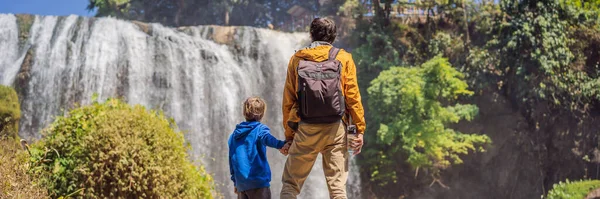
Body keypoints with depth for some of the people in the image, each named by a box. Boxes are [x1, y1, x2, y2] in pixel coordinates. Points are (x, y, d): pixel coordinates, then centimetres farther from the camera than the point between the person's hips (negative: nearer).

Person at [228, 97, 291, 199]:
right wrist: (280, 144, -46)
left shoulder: (234, 135, 16)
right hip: (258, 182, -6)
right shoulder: (260, 129, -2)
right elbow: (266, 138, -27)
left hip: (240, 183, 6)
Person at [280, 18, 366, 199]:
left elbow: (288, 101, 5)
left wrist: (288, 135, 10)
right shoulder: (343, 58, 3)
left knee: (290, 184, 9)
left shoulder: (297, 59, 5)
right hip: (335, 129, 0)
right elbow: (353, 96, -2)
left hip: (306, 130, 0)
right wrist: (360, 129, 1)